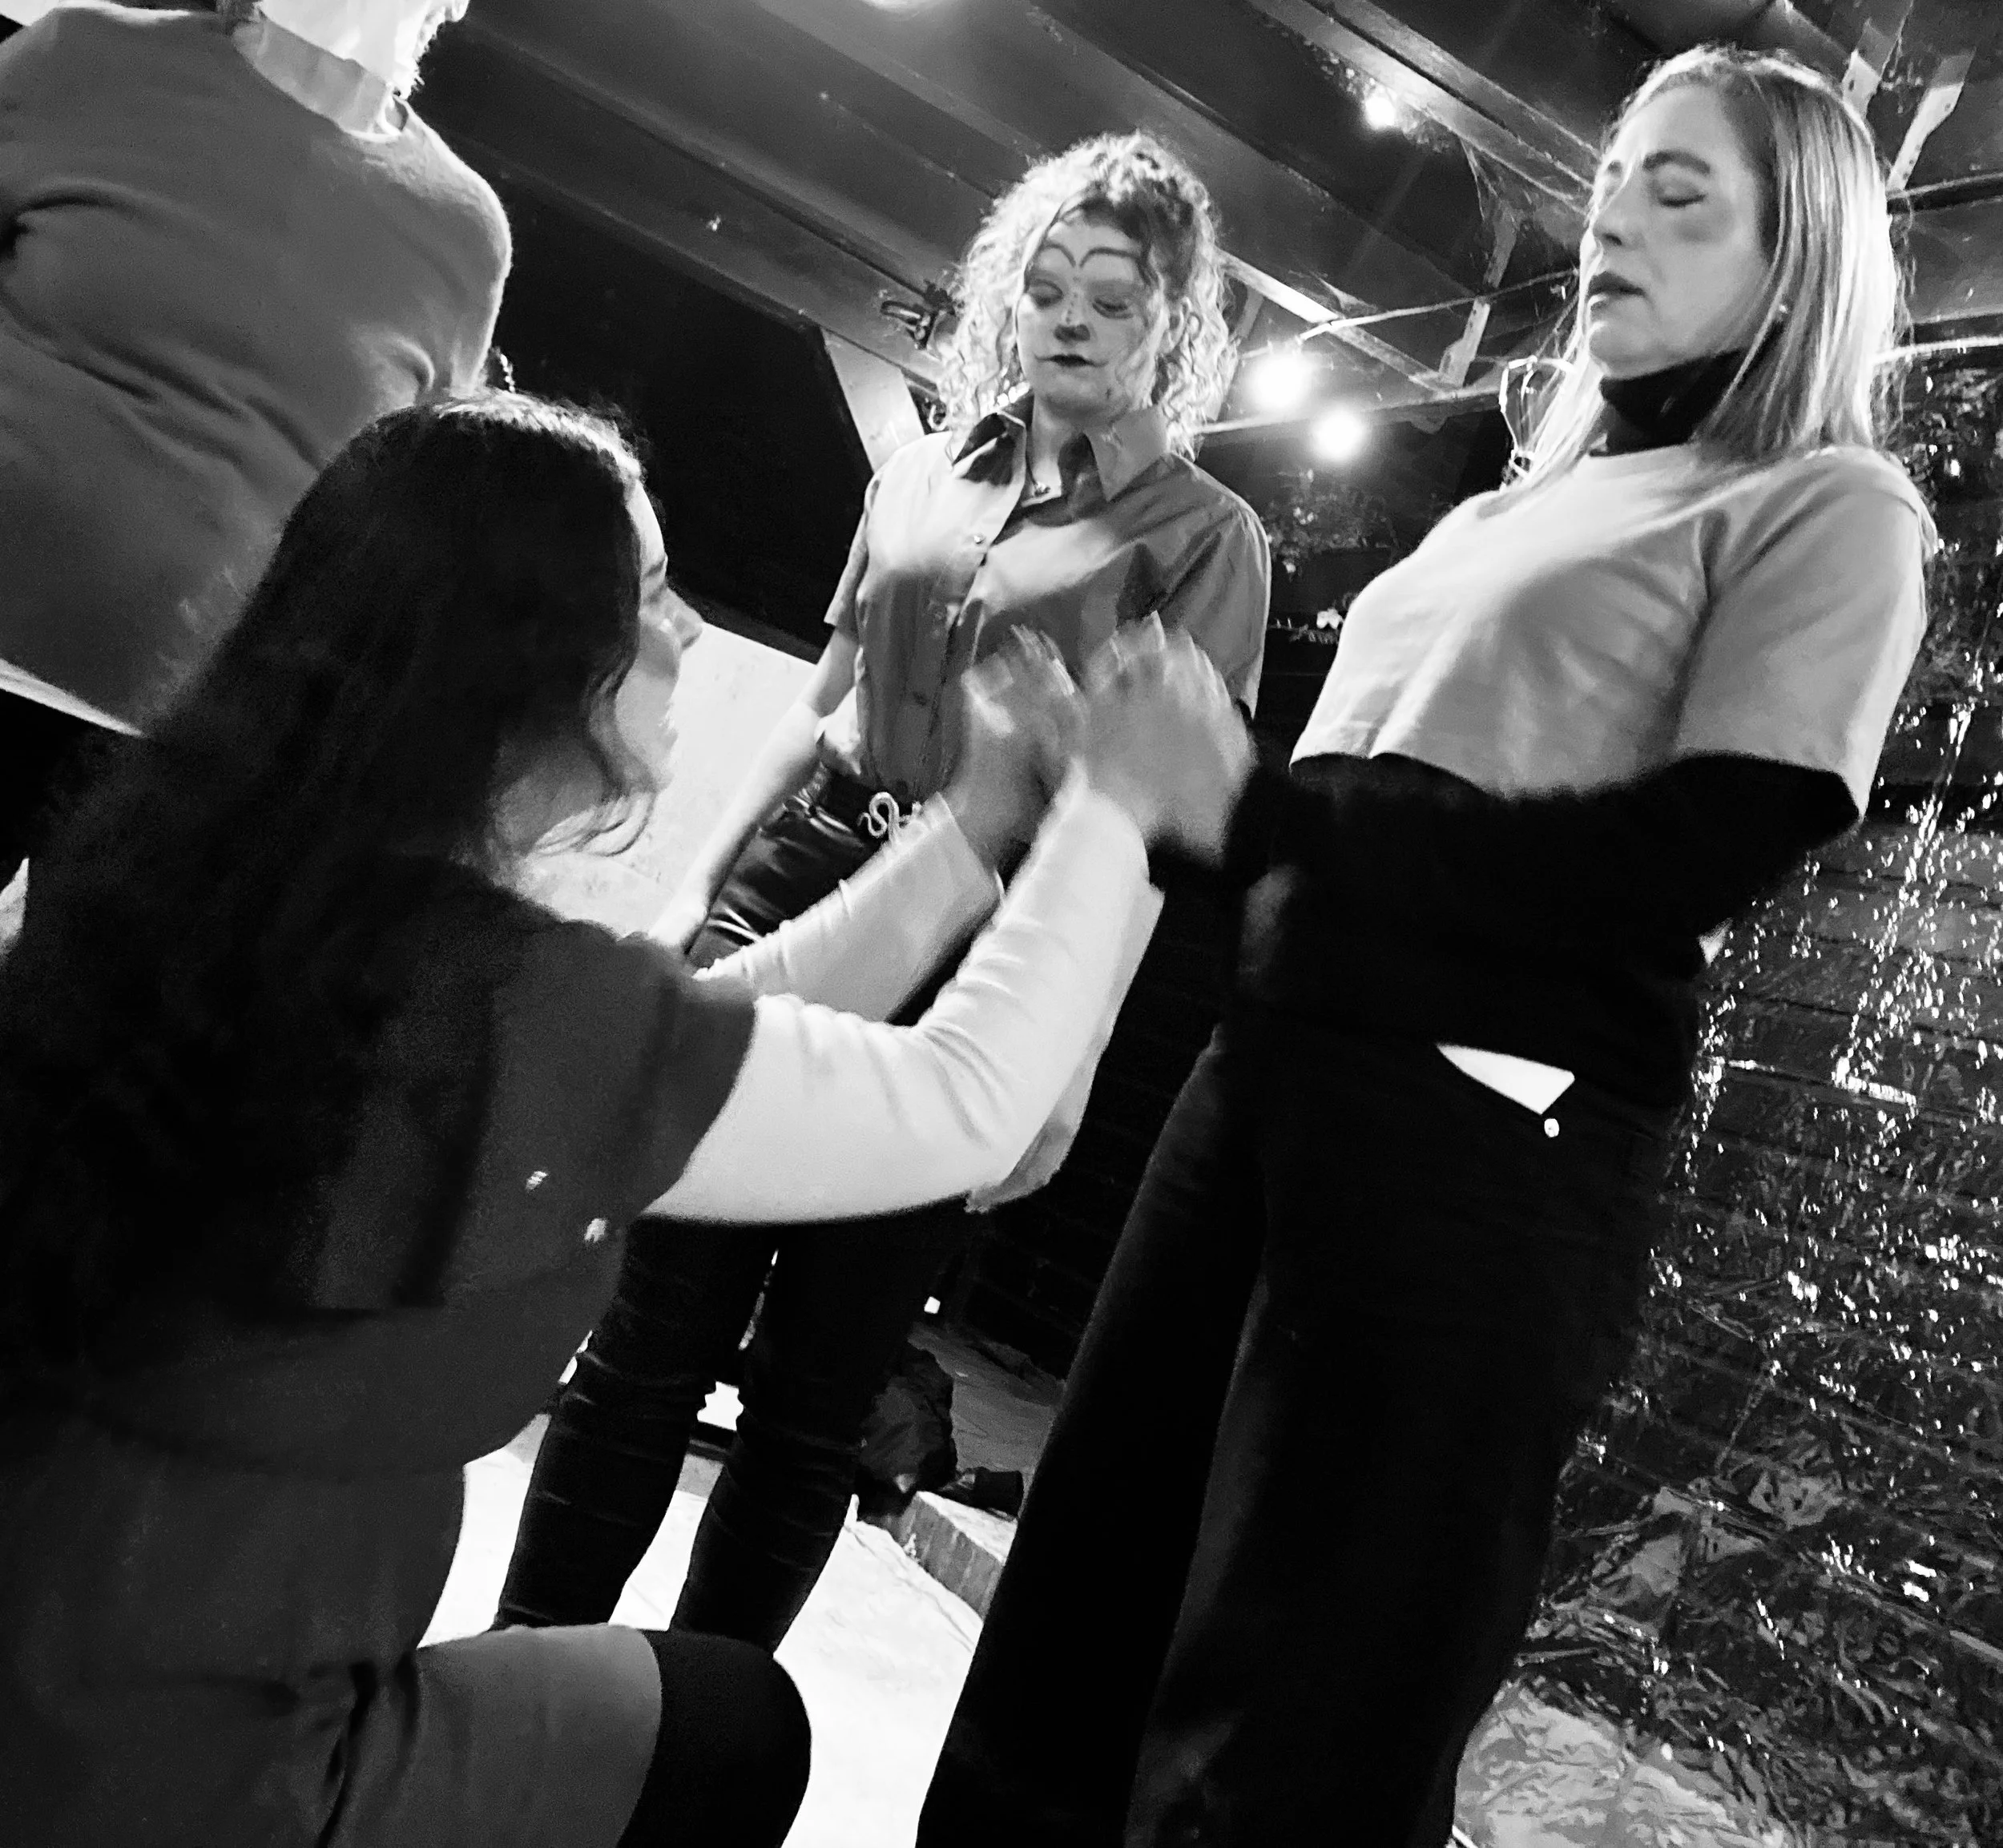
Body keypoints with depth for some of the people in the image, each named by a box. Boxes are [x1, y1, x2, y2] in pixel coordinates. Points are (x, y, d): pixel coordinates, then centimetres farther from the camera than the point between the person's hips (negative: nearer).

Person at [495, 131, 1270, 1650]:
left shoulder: (1203, 533, 3)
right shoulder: (921, 479, 16)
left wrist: (1077, 1050, -13)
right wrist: (697, 889, 13)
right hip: (801, 882, 4)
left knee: (814, 1391, 2)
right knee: (653, 1328, 1)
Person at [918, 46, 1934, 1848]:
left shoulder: (1832, 506, 5)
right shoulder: (1509, 511, 25)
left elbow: (1682, 858, -10)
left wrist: (1246, 797, -12)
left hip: (1489, 1140, -6)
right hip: (1272, 1071, 6)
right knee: (1064, 1660, 10)